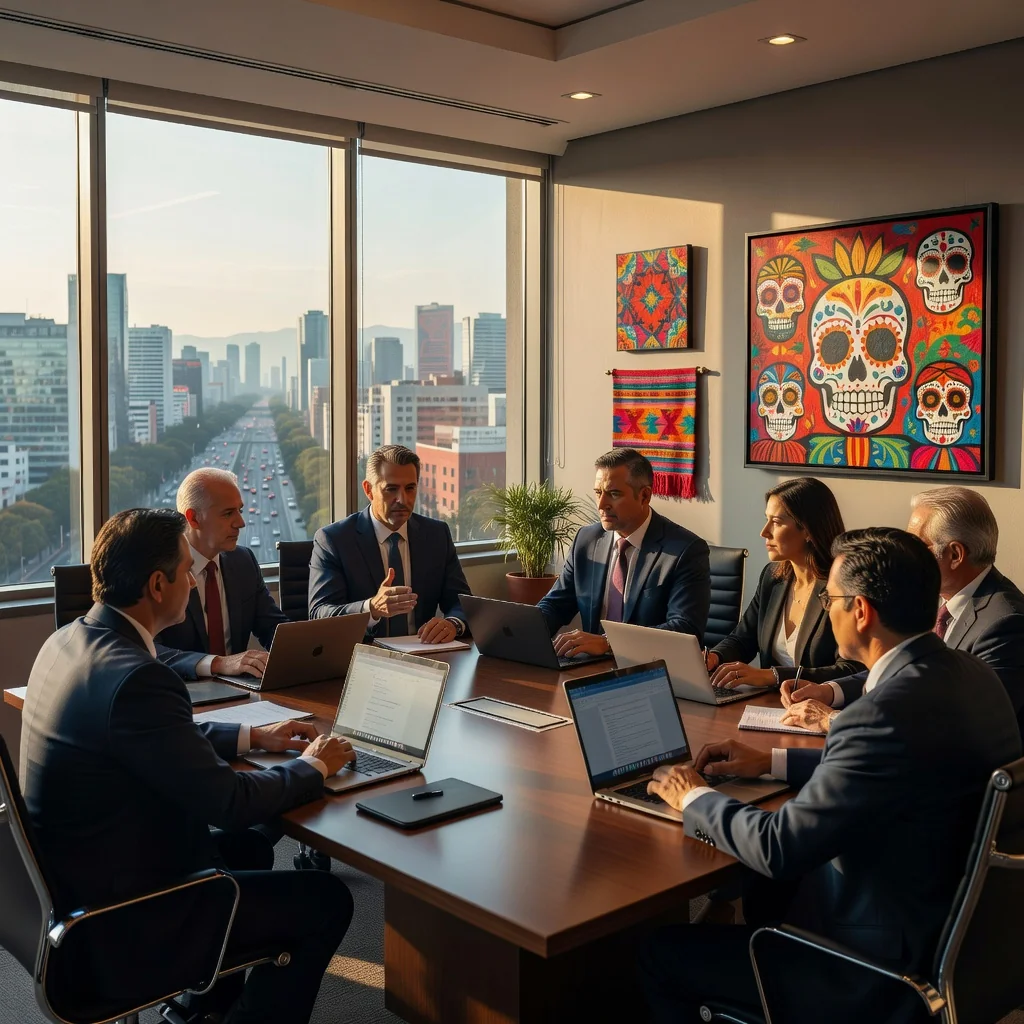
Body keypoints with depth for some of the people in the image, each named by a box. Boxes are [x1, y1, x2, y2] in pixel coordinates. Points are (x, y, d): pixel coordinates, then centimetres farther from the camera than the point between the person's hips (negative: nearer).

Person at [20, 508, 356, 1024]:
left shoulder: (70, 641, 0)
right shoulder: (135, 678, -30)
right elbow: (229, 802, -24)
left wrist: (252, 737, 12)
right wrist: (314, 766, -7)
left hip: (75, 877, 10)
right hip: (121, 921, -10)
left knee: (250, 848, 27)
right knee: (327, 901, -1)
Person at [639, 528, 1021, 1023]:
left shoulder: (888, 713, -31)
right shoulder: (970, 674, -2)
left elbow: (779, 847, -25)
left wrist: (695, 798, -8)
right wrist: (772, 762, 14)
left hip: (880, 968, -9)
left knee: (660, 953, 1)